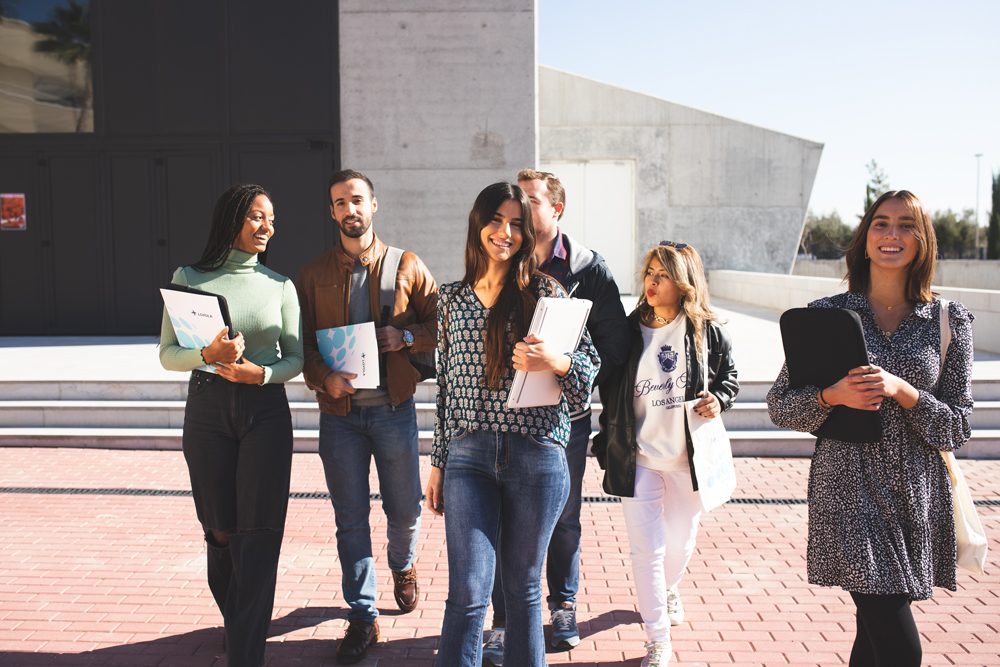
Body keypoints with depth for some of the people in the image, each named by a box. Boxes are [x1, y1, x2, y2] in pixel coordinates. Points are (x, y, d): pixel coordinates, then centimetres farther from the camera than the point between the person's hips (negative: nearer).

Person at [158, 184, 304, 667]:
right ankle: (235, 620, 35)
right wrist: (209, 353, -18)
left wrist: (261, 373, -14)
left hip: (266, 410, 0)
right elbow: (168, 354, 2)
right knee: (220, 530, 10)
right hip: (207, 409, 0)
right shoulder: (189, 278, 3)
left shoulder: (279, 285, 5)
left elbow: (297, 356, 6)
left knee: (258, 532, -3)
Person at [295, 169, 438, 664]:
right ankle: (362, 616, 17)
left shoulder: (407, 267, 3)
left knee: (404, 509, 10)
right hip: (340, 412, 1)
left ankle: (403, 567, 43)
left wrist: (407, 337, -14)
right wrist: (324, 378, -15)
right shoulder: (313, 275, 6)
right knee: (350, 518, 4)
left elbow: (442, 324, 5)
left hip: (394, 409, 0)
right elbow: (299, 342, 3)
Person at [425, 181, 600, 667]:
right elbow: (445, 385, 14)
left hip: (536, 457, -1)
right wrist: (438, 463, 14)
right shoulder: (452, 298, 10)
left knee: (524, 587, 11)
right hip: (469, 457, 2)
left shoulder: (544, 291, 2)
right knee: (467, 593, -2)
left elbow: (590, 365, 3)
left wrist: (558, 362, -20)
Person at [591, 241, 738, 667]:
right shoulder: (629, 330, -3)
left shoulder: (709, 332, -4)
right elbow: (608, 390, 6)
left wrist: (718, 400, -12)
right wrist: (607, 443, 5)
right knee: (646, 548, -3)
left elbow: (728, 376, 10)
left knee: (680, 541, 18)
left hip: (689, 457, 1)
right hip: (639, 458, -1)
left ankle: (668, 589, 52)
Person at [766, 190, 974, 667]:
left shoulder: (949, 321, 3)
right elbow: (780, 406, 3)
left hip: (920, 497, 3)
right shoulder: (826, 315, 0)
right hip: (850, 489, -2)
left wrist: (902, 390, -15)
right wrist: (833, 396, -16)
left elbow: (958, 427, 2)